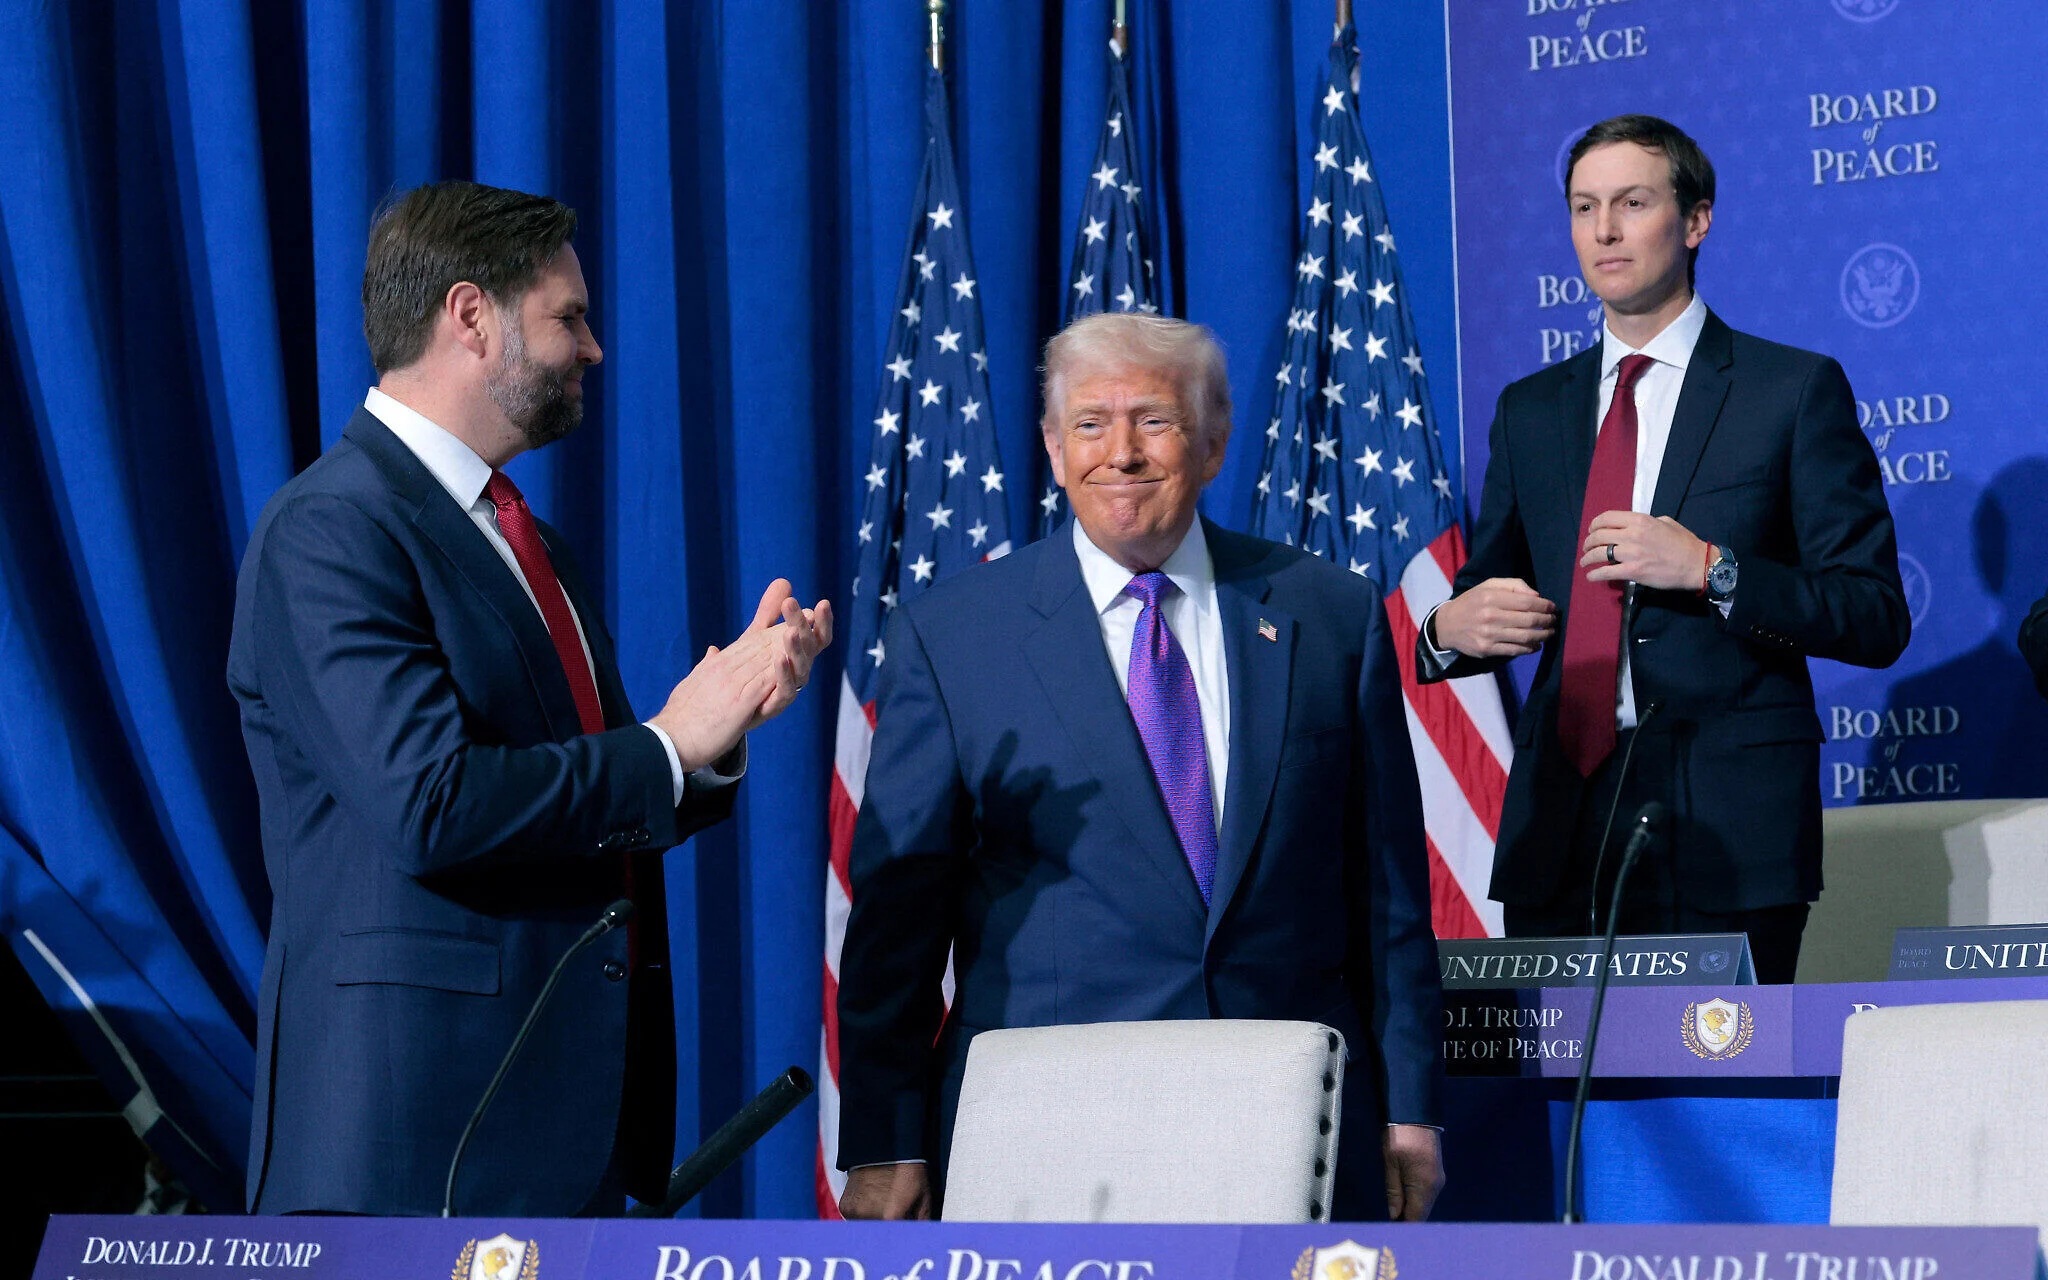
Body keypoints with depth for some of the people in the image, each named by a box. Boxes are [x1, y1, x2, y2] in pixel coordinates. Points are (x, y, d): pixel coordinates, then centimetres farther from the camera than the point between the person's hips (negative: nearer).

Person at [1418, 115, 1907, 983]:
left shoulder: (1797, 390, 2)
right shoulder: (1529, 410, 16)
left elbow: (1877, 619, -3)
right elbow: (1486, 598, 20)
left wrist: (1711, 570, -16)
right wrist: (1449, 631, -4)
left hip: (1727, 839, -4)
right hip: (1560, 836, 4)